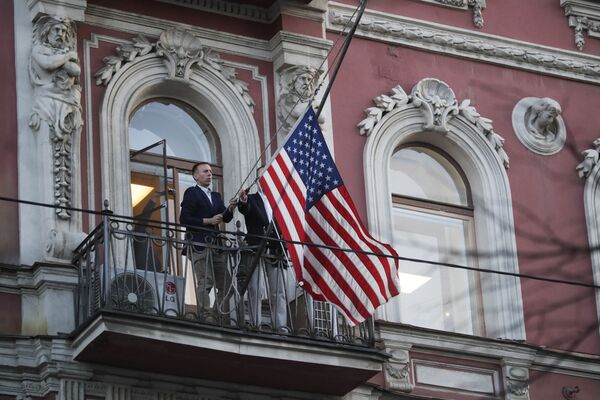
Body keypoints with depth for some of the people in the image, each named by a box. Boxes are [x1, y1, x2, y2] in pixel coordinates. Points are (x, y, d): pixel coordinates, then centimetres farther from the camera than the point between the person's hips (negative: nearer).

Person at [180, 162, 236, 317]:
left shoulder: (216, 196, 22)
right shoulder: (191, 193, 1)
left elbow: (226, 218, 15)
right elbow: (184, 219, -8)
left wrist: (230, 209, -7)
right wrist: (208, 221, -12)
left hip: (215, 246, 7)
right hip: (199, 245, -7)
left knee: (226, 284, 3)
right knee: (205, 283, -14)